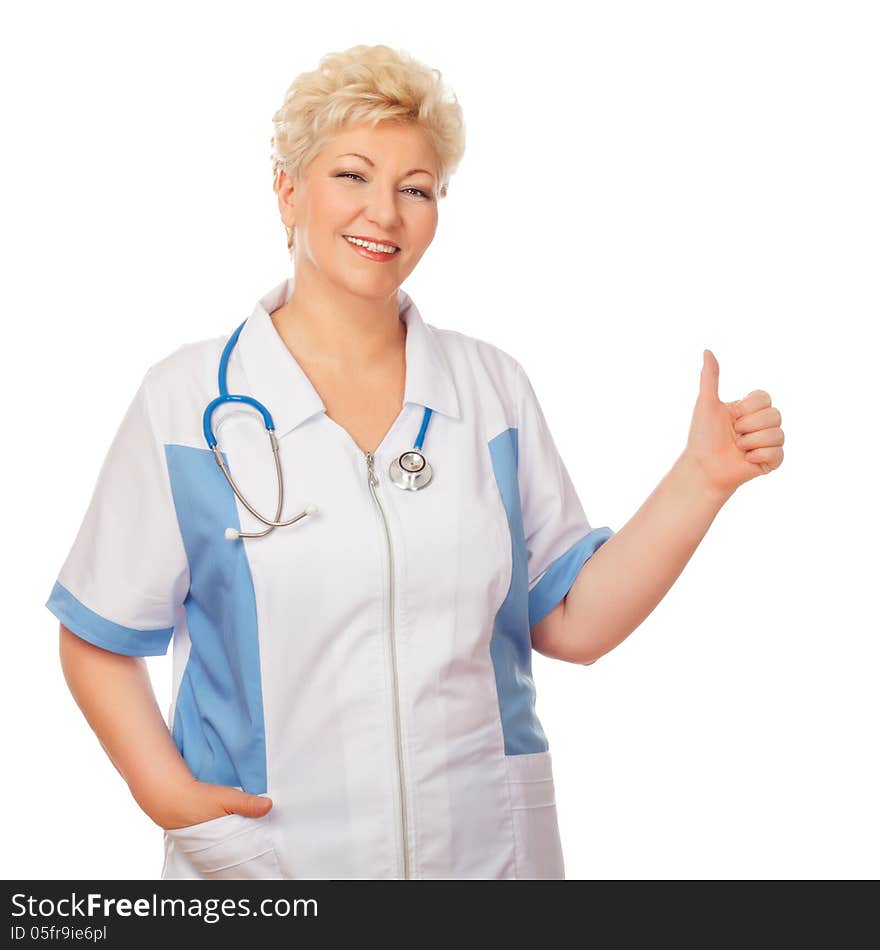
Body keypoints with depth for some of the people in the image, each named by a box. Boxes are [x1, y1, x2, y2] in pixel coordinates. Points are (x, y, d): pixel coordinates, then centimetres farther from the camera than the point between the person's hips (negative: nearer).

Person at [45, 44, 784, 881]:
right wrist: (165, 791, -15)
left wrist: (702, 478, -9)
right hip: (266, 856, -2)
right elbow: (98, 637, -2)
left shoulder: (493, 388, 1)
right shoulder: (187, 400, -7)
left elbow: (571, 621, 0)